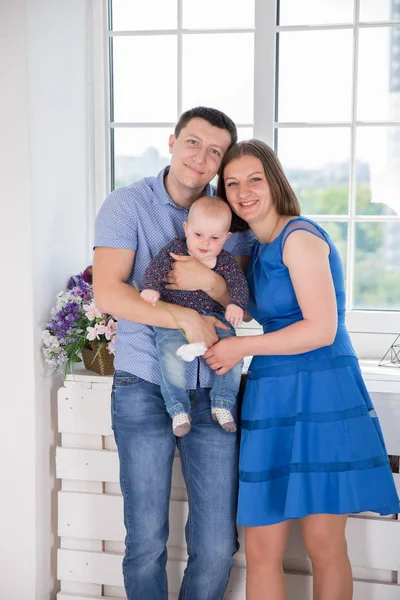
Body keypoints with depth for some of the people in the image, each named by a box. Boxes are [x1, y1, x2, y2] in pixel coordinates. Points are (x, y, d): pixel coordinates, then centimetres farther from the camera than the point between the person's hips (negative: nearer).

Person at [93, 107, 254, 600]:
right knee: (146, 542, 6)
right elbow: (108, 293, -11)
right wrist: (185, 317, -18)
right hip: (144, 388, -2)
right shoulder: (127, 204, -1)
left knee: (217, 547, 4)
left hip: (212, 390, 3)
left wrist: (211, 282, -12)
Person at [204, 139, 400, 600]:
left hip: (320, 394, -7)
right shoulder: (260, 249, 16)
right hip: (273, 400, 8)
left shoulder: (300, 237, -9)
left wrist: (240, 348, -9)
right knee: (260, 549, 7)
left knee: (324, 544, 2)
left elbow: (322, 330, -16)